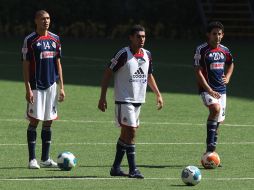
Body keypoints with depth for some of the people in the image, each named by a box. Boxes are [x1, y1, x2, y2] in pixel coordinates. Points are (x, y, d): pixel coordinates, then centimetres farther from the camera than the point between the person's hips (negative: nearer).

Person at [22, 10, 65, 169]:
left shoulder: (55, 39, 9)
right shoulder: (30, 40, -4)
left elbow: (58, 63, 13)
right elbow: (26, 66, -5)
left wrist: (62, 87, 9)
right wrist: (28, 89, -12)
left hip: (51, 85, 4)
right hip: (36, 87, -4)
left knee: (48, 122, 6)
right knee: (34, 121, -4)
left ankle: (46, 159, 12)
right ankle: (32, 159, 1)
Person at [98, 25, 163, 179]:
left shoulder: (147, 55, 8)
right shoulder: (124, 54, -13)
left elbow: (149, 75, 23)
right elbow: (108, 73, -9)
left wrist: (158, 94, 18)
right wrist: (103, 97, -12)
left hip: (138, 100, 7)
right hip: (124, 100, -7)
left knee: (126, 133, 12)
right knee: (131, 131, -12)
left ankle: (116, 167, 20)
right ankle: (133, 170, -10)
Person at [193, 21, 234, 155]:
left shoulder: (224, 50, 9)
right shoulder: (201, 50, -7)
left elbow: (230, 64, 30)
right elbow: (198, 72, -11)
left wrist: (227, 77, 11)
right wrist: (209, 90, -18)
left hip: (221, 89, 6)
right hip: (206, 89, -6)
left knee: (218, 120, 7)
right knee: (215, 109, -31)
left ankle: (211, 153, 19)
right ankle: (210, 146, -27)